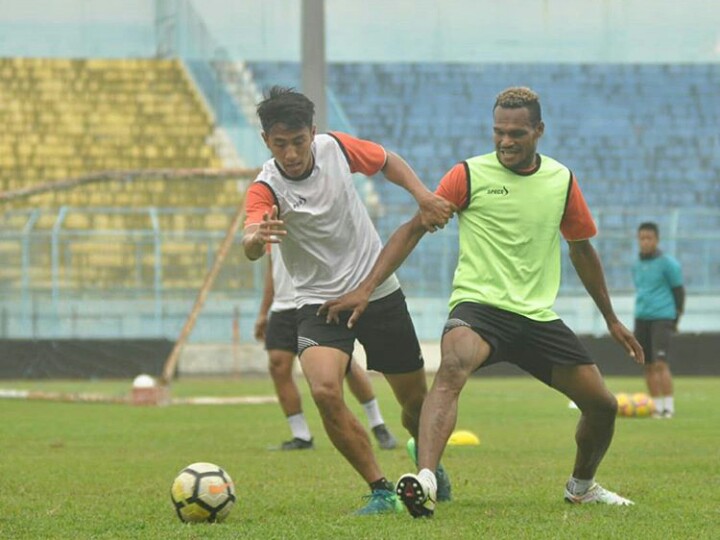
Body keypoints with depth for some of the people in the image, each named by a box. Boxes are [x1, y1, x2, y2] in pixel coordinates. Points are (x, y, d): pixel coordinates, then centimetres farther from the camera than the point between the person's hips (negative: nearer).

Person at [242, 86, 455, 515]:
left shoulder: (336, 147, -9)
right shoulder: (266, 189, -19)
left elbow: (389, 162, 10)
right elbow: (250, 247, -38)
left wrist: (423, 195, -7)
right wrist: (257, 238, -62)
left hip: (379, 291, 3)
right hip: (320, 301, -3)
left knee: (415, 399, 12)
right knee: (325, 391, -28)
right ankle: (381, 491, -15)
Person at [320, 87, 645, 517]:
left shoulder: (562, 180, 7)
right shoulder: (469, 175, -4)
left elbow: (582, 248, 21)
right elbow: (414, 229, -2)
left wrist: (611, 318, 27)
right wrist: (366, 289, -12)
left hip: (538, 316, 5)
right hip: (478, 305, -5)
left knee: (603, 405, 5)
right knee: (452, 369, -37)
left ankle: (582, 485, 36)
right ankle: (425, 481, -53)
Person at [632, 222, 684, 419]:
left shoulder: (668, 263, -4)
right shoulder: (637, 266, 14)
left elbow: (678, 291, -2)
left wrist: (676, 319, -2)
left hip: (662, 318, -6)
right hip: (642, 319, 6)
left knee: (660, 363, -15)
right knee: (648, 365, 5)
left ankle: (668, 406, -11)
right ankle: (657, 406, 12)